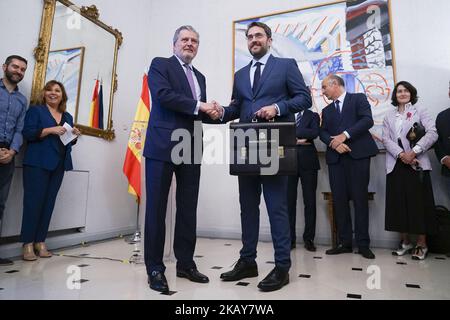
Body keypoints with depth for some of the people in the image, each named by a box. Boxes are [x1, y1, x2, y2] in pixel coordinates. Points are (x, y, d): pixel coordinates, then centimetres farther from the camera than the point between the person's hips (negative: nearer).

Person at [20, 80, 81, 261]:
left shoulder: (68, 117, 18)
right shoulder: (35, 110, 4)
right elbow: (27, 133, -8)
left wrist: (75, 135, 0)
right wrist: (50, 130, -18)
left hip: (59, 165, 5)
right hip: (37, 164, -5)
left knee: (49, 203, 5)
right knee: (34, 202, -4)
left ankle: (40, 241, 11)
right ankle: (28, 243, 5)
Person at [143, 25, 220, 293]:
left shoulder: (200, 77, 23)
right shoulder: (160, 64, 5)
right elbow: (163, 95, -13)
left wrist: (212, 113, -1)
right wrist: (198, 106, -11)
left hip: (191, 149, 6)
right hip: (163, 146, -6)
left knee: (188, 208, 8)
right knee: (157, 208, 0)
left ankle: (186, 263, 20)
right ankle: (155, 268, 11)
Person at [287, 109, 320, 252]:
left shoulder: (313, 115, 13)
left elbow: (314, 133, -6)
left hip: (308, 160, 0)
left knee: (310, 201, 1)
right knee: (289, 200, -1)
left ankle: (309, 239, 12)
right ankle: (290, 239, 8)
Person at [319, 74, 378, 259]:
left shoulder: (358, 98, 10)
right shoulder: (326, 110, 23)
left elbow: (367, 120, -5)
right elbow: (323, 133, 10)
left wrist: (344, 135, -13)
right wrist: (334, 144, -10)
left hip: (358, 154, -4)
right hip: (336, 158, 4)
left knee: (360, 199, -4)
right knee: (339, 200, 0)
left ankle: (363, 244, 4)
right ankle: (345, 242, 8)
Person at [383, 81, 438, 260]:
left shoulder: (420, 111, 7)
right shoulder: (389, 116, 14)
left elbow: (432, 134, -7)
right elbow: (386, 139, 2)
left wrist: (413, 152, -19)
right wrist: (401, 154, -14)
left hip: (416, 163, -3)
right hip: (396, 164, 3)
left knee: (419, 202, -1)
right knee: (399, 203, 4)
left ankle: (422, 244, 10)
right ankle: (405, 242, 16)